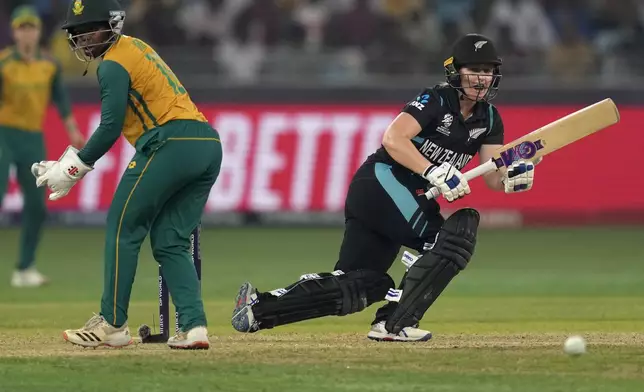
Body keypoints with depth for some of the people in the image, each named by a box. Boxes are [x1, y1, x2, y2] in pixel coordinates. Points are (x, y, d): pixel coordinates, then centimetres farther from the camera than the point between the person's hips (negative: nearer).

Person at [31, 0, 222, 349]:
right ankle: (194, 326, -2)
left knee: (122, 228, 2)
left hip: (171, 145, -9)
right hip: (209, 146, 9)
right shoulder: (135, 47, 26)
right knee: (169, 242, 11)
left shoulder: (113, 64, -4)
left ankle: (112, 324, 3)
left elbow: (110, 128, -8)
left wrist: (74, 167, 2)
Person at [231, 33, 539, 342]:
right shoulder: (437, 100, -11)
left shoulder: (488, 119, 12)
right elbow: (393, 139, -24)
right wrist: (435, 172, -31)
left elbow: (494, 180, 6)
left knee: (362, 284, -1)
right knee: (456, 233, -22)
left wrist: (515, 176, -16)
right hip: (381, 181, -8)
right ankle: (394, 324, -22)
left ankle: (259, 307, -2)